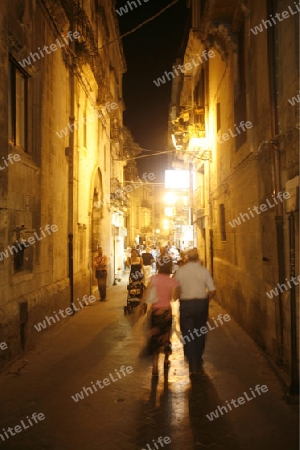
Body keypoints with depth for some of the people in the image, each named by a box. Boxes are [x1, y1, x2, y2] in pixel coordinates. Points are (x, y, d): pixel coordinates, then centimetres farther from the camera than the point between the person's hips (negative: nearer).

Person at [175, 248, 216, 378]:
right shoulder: (204, 270, -5)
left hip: (185, 304, -1)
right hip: (201, 303, 2)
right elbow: (212, 290, -6)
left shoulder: (180, 271, -5)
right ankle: (198, 359, 37)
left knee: (187, 335, 4)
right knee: (200, 333, 21)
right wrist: (205, 300, 10)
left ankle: (193, 366, -2)